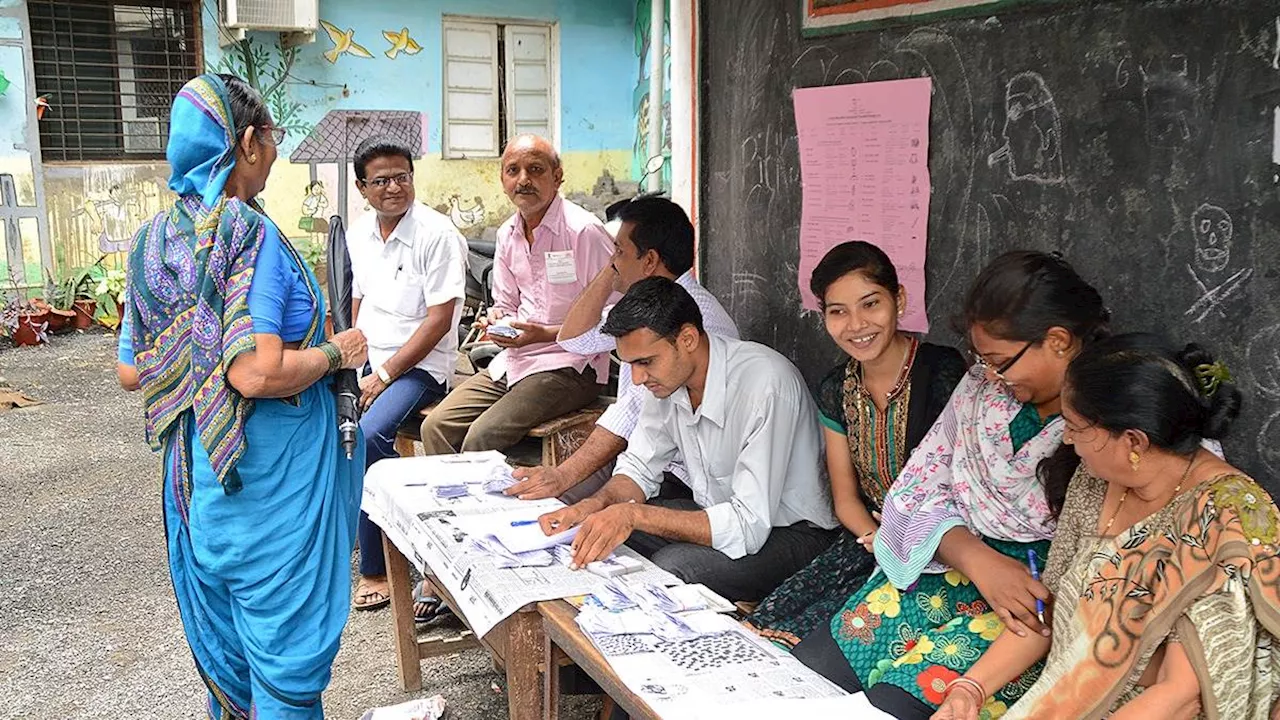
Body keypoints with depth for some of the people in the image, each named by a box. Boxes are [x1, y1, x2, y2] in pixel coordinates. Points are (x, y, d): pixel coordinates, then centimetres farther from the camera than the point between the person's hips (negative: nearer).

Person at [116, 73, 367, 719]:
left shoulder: (153, 239, 5)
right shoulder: (251, 235, -19)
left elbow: (133, 368, 11)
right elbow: (258, 375, -28)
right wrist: (336, 354, -12)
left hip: (194, 470, 8)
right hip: (271, 473, -8)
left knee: (222, 635, 21)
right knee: (286, 645, 5)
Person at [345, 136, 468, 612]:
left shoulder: (436, 234, -13)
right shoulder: (359, 233, 9)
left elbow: (439, 320, -17)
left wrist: (384, 375, -17)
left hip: (418, 366, -7)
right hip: (366, 360, 7)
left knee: (367, 438, -29)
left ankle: (375, 569, -13)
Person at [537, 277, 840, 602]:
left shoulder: (766, 384, -30)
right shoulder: (669, 377, -6)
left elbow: (748, 528, -32)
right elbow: (639, 467, 7)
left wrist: (634, 514, -35)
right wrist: (591, 506, -15)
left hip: (794, 534, -7)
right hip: (721, 513, 7)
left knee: (671, 566, -30)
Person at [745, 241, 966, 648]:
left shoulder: (945, 375, -13)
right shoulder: (836, 391, 6)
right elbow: (846, 497, 11)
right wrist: (876, 539, -9)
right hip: (870, 540, 5)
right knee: (768, 621, -18)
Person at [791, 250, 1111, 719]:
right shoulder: (983, 387, 5)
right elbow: (920, 488, 3)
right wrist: (979, 561, -14)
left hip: (1042, 604, -5)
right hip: (952, 566, 6)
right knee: (811, 666, -8)